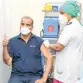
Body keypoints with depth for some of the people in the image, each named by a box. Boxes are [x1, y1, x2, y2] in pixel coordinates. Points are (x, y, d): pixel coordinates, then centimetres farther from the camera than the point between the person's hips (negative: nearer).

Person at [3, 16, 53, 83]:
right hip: (17, 76, 1)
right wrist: (5, 46, -12)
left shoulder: (38, 41, 4)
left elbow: (49, 57, -3)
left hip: (35, 76, -1)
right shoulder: (12, 41, 6)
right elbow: (8, 62, 2)